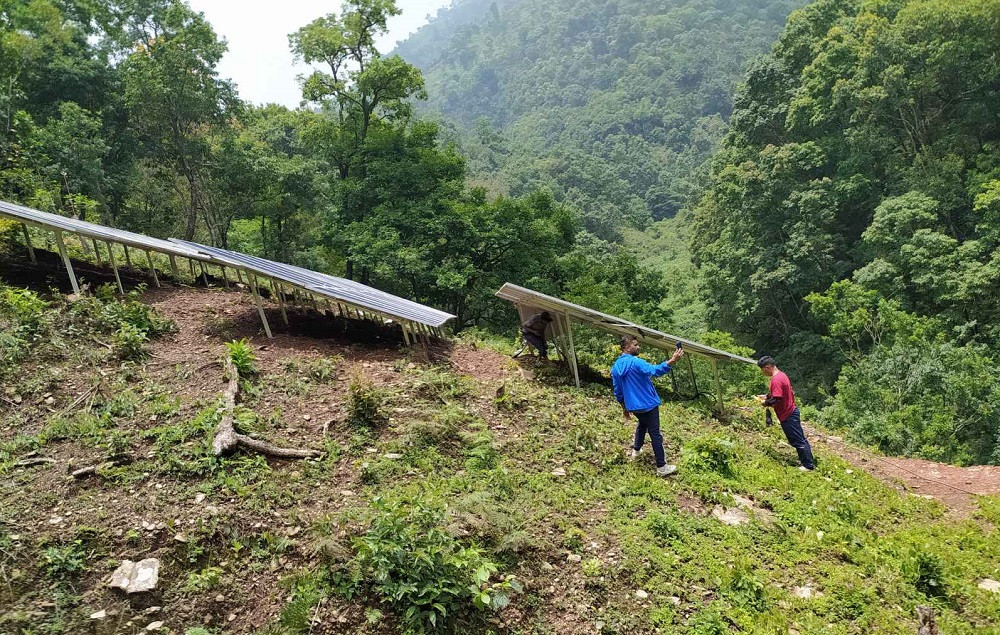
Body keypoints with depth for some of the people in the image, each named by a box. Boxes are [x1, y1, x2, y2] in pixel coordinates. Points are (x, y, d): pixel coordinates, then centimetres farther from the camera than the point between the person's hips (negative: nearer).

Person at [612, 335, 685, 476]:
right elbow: (654, 370, -39)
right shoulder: (635, 362, -22)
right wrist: (672, 361, -48)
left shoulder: (615, 367, 2)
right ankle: (662, 467, 7)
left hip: (632, 406, 7)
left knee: (642, 424, 34)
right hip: (647, 404, -7)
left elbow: (617, 391, 10)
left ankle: (636, 450, 43)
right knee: (655, 434, 1)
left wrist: (624, 407, 21)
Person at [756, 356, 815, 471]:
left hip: (788, 416, -10)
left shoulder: (776, 380, -24)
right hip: (791, 411, 10)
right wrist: (766, 396, 12)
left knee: (798, 441, 1)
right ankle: (805, 459, 28)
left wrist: (766, 403, -11)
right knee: (799, 439, 18)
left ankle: (808, 465, 10)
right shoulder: (781, 375, 7)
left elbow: (776, 400, -28)